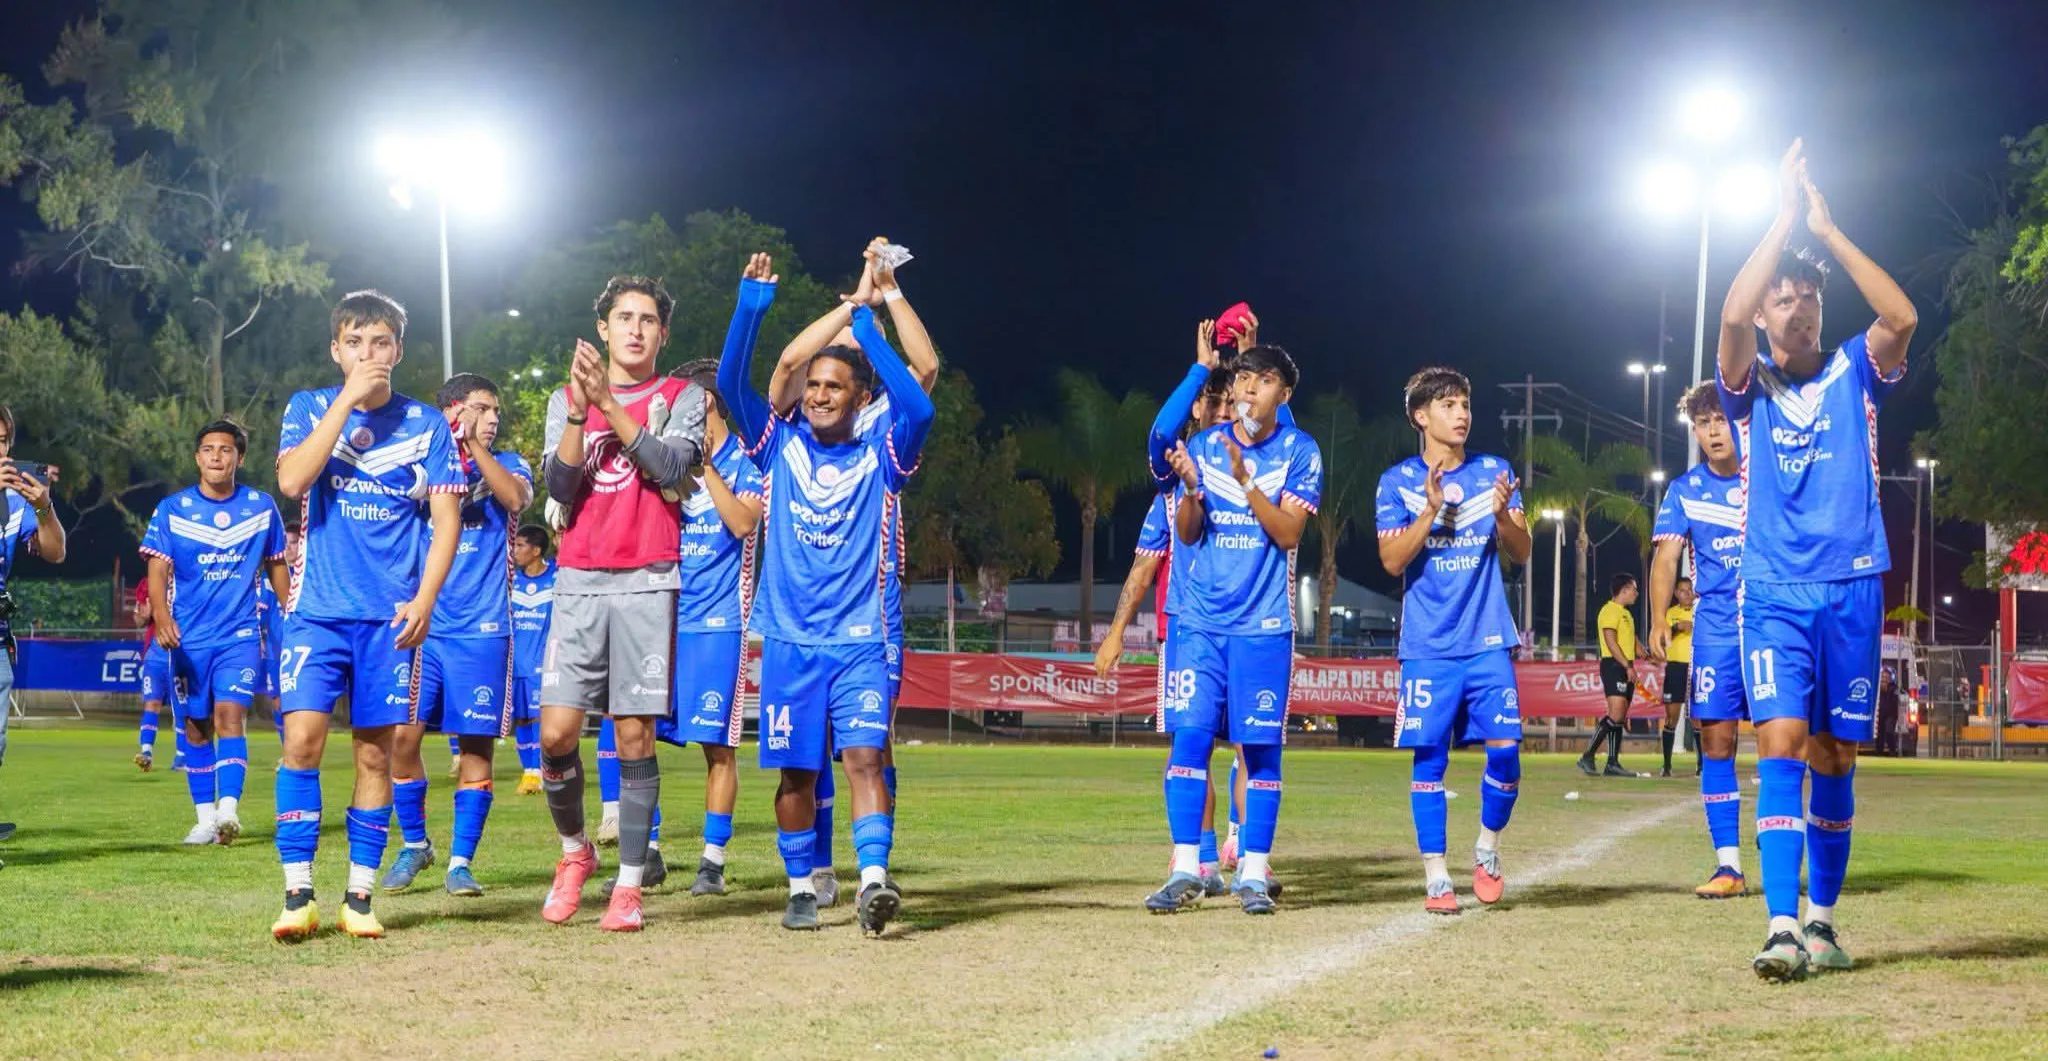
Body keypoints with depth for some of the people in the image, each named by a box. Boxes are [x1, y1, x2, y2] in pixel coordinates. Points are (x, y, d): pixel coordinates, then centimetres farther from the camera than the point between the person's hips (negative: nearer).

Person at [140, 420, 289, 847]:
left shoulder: (261, 507, 3)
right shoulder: (172, 510, 0)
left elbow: (276, 567, 14)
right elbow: (158, 571, -5)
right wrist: (161, 615, -23)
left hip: (241, 634, -1)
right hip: (189, 636, 1)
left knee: (230, 714, -18)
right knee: (196, 726, 6)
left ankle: (229, 810, -27)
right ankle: (205, 817, 16)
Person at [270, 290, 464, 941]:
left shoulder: (425, 424, 6)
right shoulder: (310, 409, 6)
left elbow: (446, 519, 5)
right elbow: (291, 480, -12)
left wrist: (423, 599, -8)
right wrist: (348, 399, -12)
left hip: (390, 615, 1)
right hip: (317, 609, 0)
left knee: (375, 751, 2)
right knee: (302, 739, -12)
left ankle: (359, 899, 9)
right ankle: (298, 896, -8)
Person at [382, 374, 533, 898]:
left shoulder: (507, 465, 8)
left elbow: (515, 498, -13)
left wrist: (474, 447, -20)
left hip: (481, 628, -1)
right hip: (420, 624, 1)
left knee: (477, 744, -2)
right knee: (402, 736, -5)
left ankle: (461, 862, 6)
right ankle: (414, 844, 15)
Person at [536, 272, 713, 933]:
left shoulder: (681, 399, 9)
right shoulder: (566, 399, 14)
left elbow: (671, 468, -9)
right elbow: (560, 487, 2)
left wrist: (610, 404, -13)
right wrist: (579, 411, -11)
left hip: (647, 583, -2)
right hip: (578, 582, 2)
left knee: (635, 734, -4)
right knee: (556, 732, -7)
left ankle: (629, 885, 0)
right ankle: (574, 850, 17)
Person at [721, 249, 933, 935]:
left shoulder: (880, 460, 3)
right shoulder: (781, 448, 9)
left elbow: (918, 409, -16)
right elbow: (731, 384, -2)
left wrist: (866, 325, -16)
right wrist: (752, 306, -13)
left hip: (861, 640, -2)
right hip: (789, 640, 2)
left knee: (864, 756, -16)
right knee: (796, 770, 4)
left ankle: (874, 880, -25)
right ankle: (801, 889, 16)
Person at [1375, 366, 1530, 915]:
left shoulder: (1494, 473, 8)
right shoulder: (1398, 482, 3)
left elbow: (1521, 553, 6)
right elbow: (1392, 560, -5)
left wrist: (1503, 514, -14)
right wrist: (1432, 509, -17)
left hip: (1488, 641, 1)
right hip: (1428, 645, -1)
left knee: (1505, 750, -7)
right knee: (1429, 758, -3)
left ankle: (1487, 850, 15)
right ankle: (1435, 876, 4)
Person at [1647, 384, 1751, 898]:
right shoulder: (1685, 490, 8)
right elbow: (1666, 558, 1)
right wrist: (1660, 620, -13)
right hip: (1714, 630, 1)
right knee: (1716, 742, -3)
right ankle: (1728, 866, 0)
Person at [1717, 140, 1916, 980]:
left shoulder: (1854, 374, 9)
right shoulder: (1751, 385, 7)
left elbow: (1902, 319, -13)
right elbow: (1732, 317, -14)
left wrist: (1827, 228, -11)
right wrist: (1785, 218, -11)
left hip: (1852, 588, 1)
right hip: (1773, 593, -1)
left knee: (1834, 756, 6)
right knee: (1780, 747, -13)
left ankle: (1823, 916, 17)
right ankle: (1783, 927, -20)